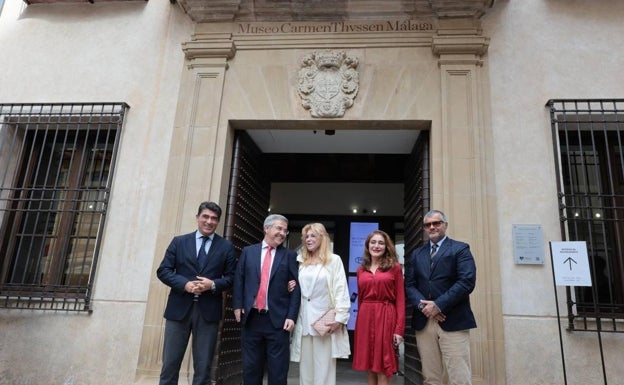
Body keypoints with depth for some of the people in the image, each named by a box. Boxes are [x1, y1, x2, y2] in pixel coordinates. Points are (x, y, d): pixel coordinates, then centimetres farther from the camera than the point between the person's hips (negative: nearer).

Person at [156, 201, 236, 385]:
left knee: (203, 366, 7)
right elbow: (163, 270, 3)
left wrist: (213, 284, -15)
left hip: (208, 310, 0)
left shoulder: (226, 246, 6)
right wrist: (185, 284, -13)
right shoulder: (179, 241, 7)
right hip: (179, 308, 1)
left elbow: (231, 277, 4)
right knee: (170, 363, 7)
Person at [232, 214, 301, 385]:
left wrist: (291, 316, -8)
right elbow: (238, 281, 8)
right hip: (251, 318, 2)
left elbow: (296, 288, -1)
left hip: (278, 320, -1)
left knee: (278, 371, 5)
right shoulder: (248, 251, 9)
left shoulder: (290, 255, 4)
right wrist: (237, 306, -1)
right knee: (251, 367, 13)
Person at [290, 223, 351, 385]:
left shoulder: (334, 260, 0)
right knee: (305, 367, 9)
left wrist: (340, 318, -13)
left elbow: (341, 290, -6)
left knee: (324, 367, 2)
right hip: (304, 320, 4)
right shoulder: (300, 261, 13)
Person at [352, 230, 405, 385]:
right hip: (365, 319, 4)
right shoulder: (361, 269, 11)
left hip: (386, 319, -4)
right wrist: (361, 320, 5)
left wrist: (399, 329, -11)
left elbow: (400, 299, -4)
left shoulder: (395, 267, 1)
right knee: (370, 369, 10)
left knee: (384, 370, 1)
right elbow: (360, 298, 12)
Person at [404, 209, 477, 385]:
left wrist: (438, 305, -14)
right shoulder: (417, 254, 18)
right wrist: (422, 305, -10)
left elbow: (467, 282, -9)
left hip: (453, 321, -4)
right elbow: (409, 285, 10)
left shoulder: (460, 249, 4)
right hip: (423, 322, 4)